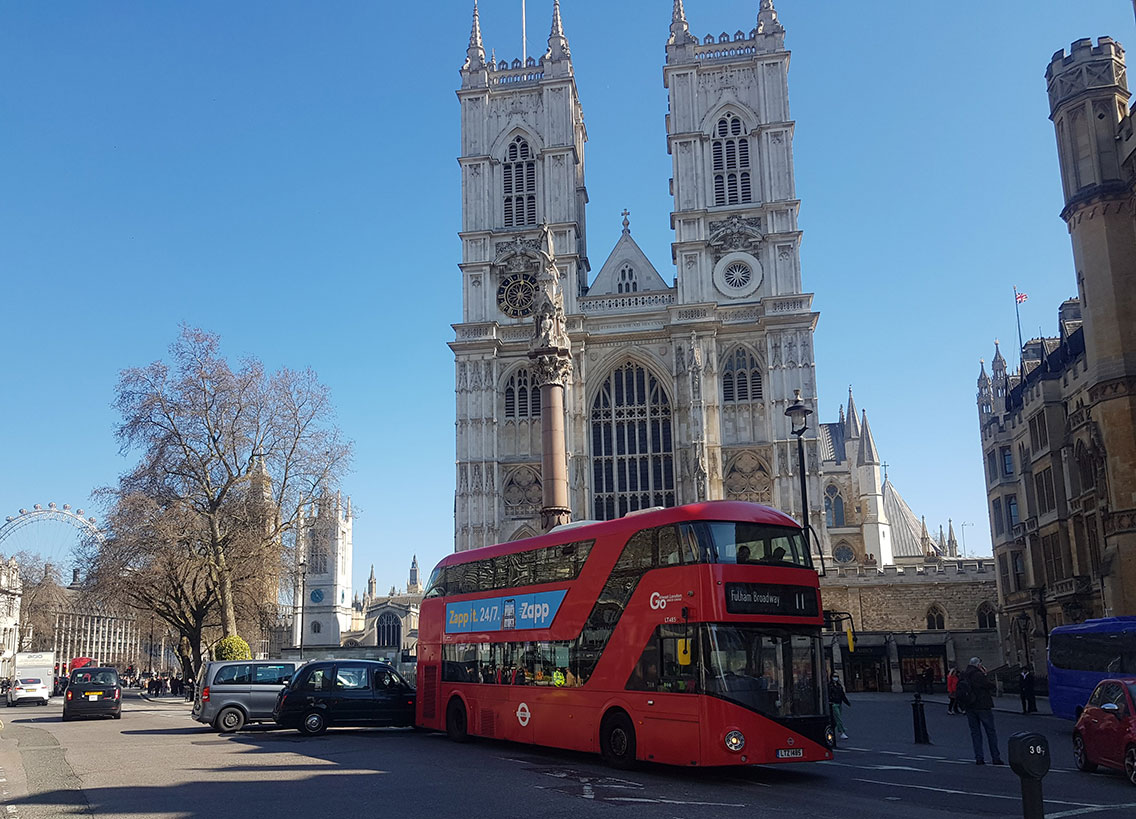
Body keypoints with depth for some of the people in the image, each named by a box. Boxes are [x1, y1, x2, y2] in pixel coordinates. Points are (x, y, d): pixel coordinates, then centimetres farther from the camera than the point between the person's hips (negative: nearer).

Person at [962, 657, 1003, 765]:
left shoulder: (964, 676, 6)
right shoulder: (978, 675, -16)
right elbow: (991, 686, -13)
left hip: (969, 708, 6)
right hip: (982, 706, -6)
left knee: (975, 732, 9)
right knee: (990, 731, 5)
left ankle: (978, 758, 6)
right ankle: (995, 757, 7)